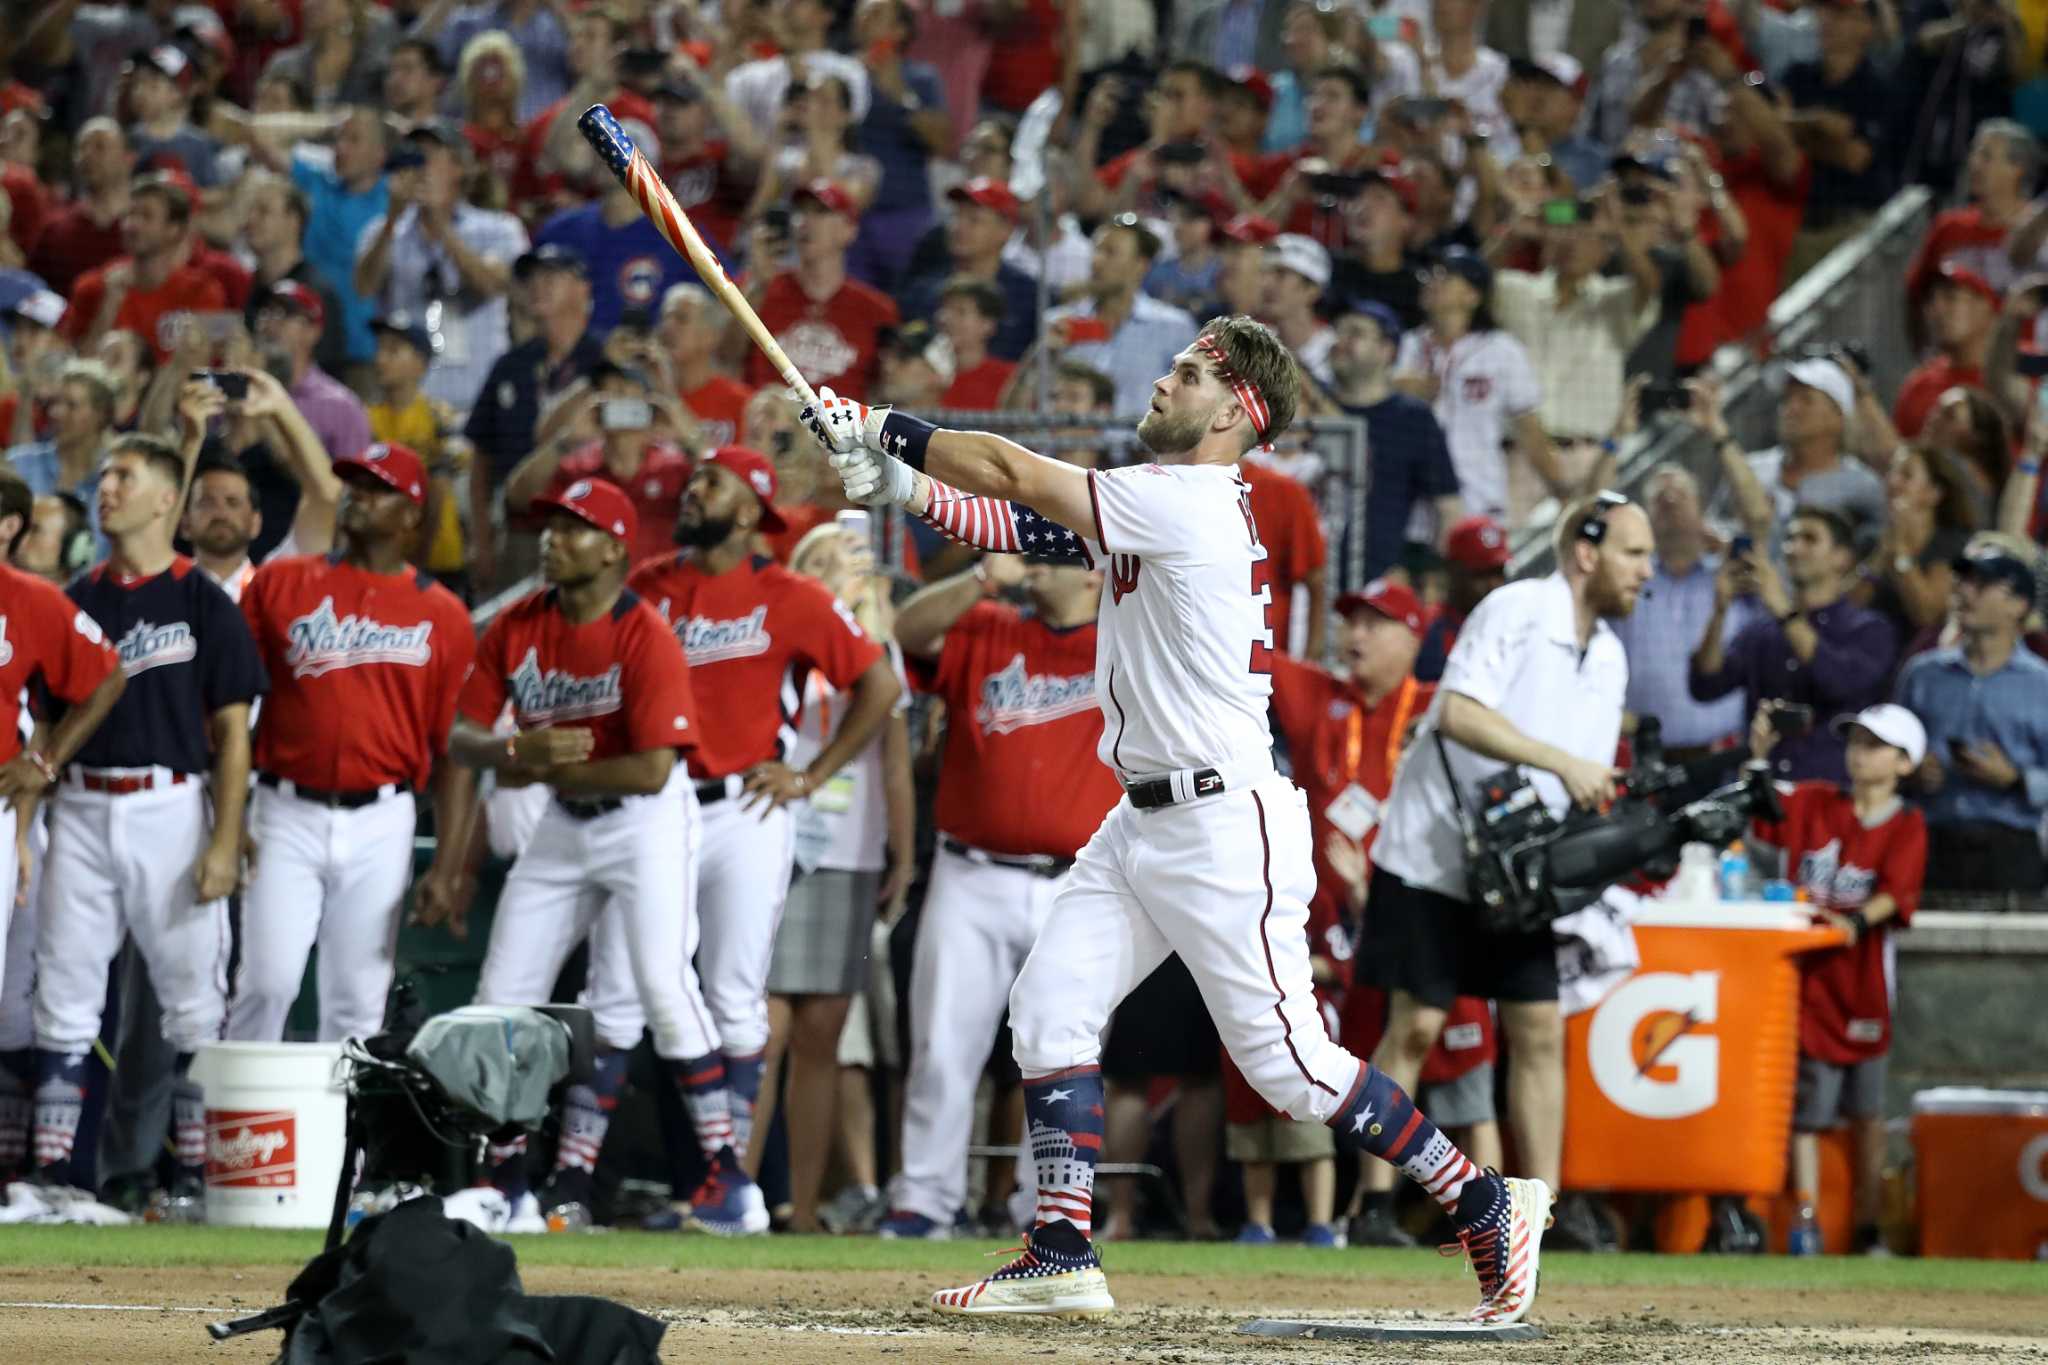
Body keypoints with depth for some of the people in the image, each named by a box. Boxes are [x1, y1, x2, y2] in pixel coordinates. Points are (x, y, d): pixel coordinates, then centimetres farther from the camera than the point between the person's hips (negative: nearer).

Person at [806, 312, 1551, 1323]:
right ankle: (1062, 1258, 2)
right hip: (1144, 821, 10)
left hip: (1225, 823, -10)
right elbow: (1020, 527, 11)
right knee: (1049, 1008, 2)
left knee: (1286, 1060, -7)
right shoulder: (1158, 505, 12)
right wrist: (890, 478, 0)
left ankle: (1486, 1206, 3)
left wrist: (877, 428, -5)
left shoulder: (1189, 504, -17)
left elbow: (1012, 473, -15)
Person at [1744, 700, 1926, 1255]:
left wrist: (1856, 922, -29)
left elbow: (1893, 896, -11)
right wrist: (1758, 755, -13)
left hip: (1862, 979, -1)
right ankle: (1806, 1220, -3)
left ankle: (1868, 1228, 14)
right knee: (1805, 1105, -3)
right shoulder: (1811, 803, 8)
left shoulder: (1906, 826, 1)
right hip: (1807, 976, 1)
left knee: (1867, 1114, 5)